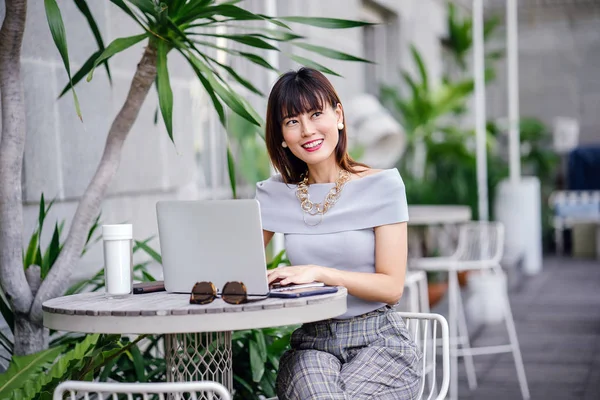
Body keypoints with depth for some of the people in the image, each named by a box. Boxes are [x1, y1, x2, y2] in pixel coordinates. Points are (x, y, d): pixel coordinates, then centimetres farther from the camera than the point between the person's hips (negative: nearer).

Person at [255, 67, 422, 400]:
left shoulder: (382, 185, -2)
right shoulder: (273, 195, 9)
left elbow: (391, 287, -6)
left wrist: (319, 273, -18)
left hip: (379, 341, -1)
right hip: (311, 343, 1)